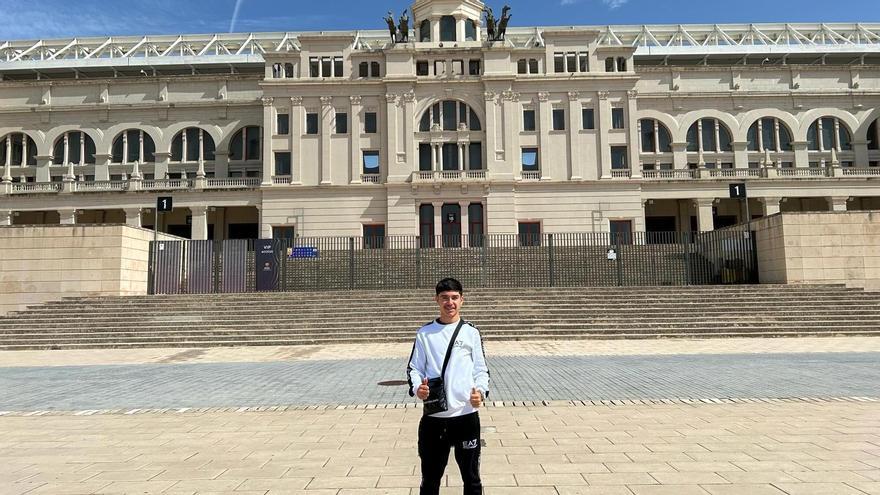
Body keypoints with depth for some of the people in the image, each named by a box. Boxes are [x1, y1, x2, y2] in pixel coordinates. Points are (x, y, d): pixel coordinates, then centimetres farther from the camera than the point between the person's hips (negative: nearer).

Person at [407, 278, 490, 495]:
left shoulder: (470, 332, 3)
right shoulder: (425, 333, 4)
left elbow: (481, 369, 4)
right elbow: (414, 368, 6)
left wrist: (480, 391, -15)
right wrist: (416, 388, -14)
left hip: (466, 414, 0)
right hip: (433, 417, 1)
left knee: (471, 477, 13)